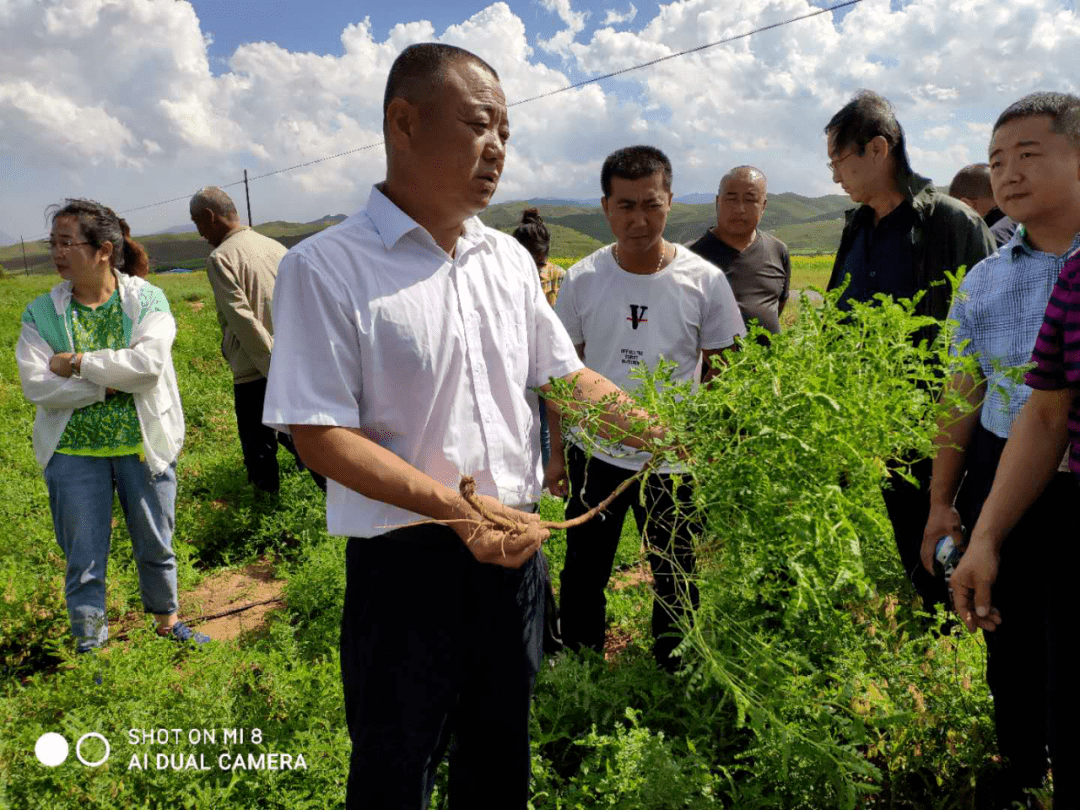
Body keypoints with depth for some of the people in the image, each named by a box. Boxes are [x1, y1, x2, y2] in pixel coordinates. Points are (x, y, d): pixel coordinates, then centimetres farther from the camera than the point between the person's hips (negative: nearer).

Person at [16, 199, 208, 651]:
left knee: (156, 546, 16)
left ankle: (166, 621, 40)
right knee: (83, 559, 11)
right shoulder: (42, 313, -2)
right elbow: (36, 385, -12)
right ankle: (89, 645, 31)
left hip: (143, 445, -1)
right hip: (74, 453, 1)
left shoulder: (147, 299, -6)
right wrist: (113, 383, -18)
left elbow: (149, 361, -22)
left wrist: (77, 362, -18)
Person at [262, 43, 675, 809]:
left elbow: (568, 377, 10)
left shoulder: (511, 258, 5)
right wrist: (458, 507, -22)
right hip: (406, 564, -5)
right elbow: (319, 433, -16)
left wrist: (677, 441, -2)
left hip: (515, 553, 6)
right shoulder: (326, 267, -14)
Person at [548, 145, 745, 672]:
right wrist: (555, 452, 4)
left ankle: (672, 679, 39)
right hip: (594, 454, 1)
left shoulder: (705, 282, -7)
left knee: (677, 586, 14)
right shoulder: (582, 280, -5)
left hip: (676, 462, -1)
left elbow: (719, 377, 2)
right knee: (581, 580, 13)